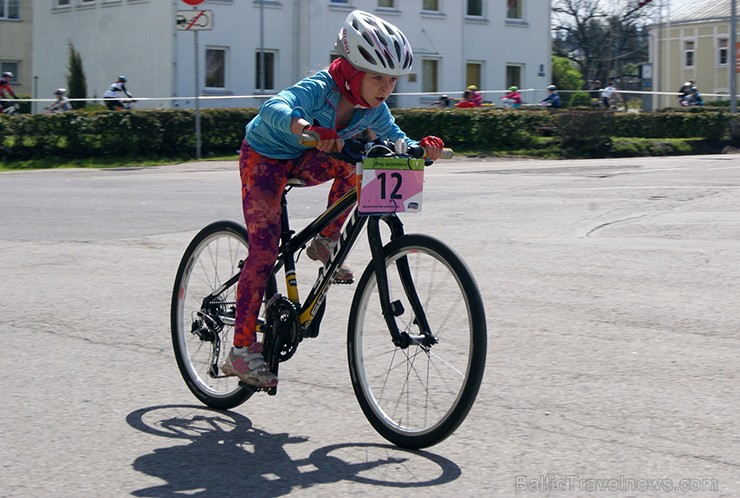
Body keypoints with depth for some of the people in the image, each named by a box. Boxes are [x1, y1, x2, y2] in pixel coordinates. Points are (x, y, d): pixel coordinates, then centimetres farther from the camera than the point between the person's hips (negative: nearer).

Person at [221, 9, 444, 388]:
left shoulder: (373, 107, -14)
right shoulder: (320, 88, -33)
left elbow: (394, 139, -2)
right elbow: (274, 108, -50)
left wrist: (420, 147, -25)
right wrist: (306, 127, -71)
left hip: (302, 159, 6)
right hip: (263, 156, -6)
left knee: (353, 163, -25)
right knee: (265, 249, -14)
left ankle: (326, 243, -5)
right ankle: (242, 350, -10)